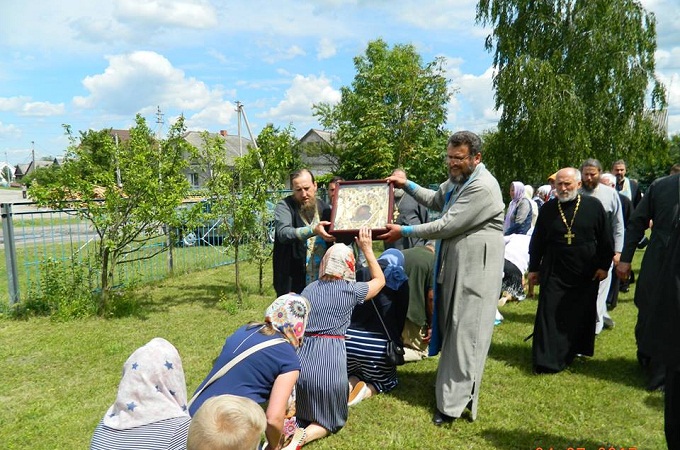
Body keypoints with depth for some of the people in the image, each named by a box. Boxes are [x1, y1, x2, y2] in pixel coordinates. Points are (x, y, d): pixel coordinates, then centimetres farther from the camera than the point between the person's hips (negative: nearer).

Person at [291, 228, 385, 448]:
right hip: (330, 362, -4)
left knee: (302, 410, 29)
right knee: (329, 419, 18)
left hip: (302, 361, 4)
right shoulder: (350, 290, 1)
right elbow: (380, 280, 21)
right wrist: (367, 248, 25)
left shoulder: (309, 289, 11)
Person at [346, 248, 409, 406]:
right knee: (388, 381, 27)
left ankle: (349, 384, -3)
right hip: (378, 345, -2)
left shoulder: (361, 274, 7)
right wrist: (395, 341, 27)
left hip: (349, 340, 2)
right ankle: (367, 390, -4)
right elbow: (401, 317, 10)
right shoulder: (401, 282, 5)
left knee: (352, 376, 31)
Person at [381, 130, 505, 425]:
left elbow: (446, 226, -23)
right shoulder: (456, 180, 9)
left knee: (465, 332, -2)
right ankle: (452, 387, 35)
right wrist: (407, 185, 14)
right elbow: (436, 201, 26)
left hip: (474, 269, -9)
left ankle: (455, 403, 8)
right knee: (452, 327, 18)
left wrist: (404, 231, -16)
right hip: (454, 265, 10)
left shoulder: (483, 187, -21)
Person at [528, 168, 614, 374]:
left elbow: (606, 239, 2)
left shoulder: (593, 206, -3)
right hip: (554, 274, 0)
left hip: (586, 275, 0)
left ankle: (575, 350, 32)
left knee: (581, 316, 11)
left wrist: (604, 265, 0)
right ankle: (547, 360, 0)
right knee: (550, 316, -4)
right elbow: (537, 241, 6)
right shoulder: (547, 209, 0)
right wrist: (533, 268, 6)